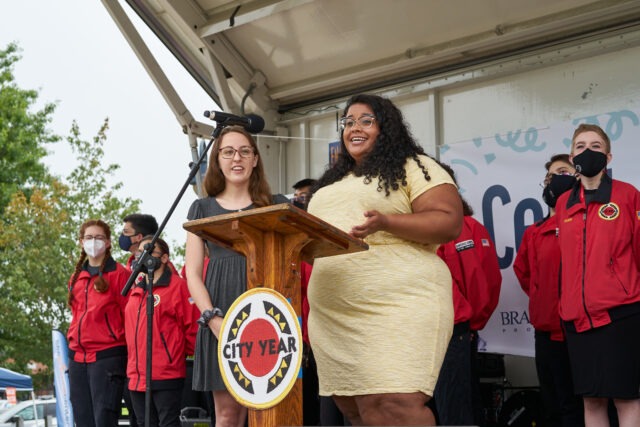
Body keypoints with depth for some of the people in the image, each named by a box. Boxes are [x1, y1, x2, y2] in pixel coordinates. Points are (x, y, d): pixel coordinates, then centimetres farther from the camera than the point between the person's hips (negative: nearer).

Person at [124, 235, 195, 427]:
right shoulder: (136, 288, 15)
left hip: (166, 373, -7)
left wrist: (183, 353, 1)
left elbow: (191, 324, -8)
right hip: (137, 374, 8)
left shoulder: (177, 285, -7)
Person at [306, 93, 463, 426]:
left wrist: (385, 222, -22)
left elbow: (449, 222, -9)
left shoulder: (414, 167, 3)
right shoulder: (333, 181, 25)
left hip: (397, 305, -7)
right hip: (332, 314, 7)